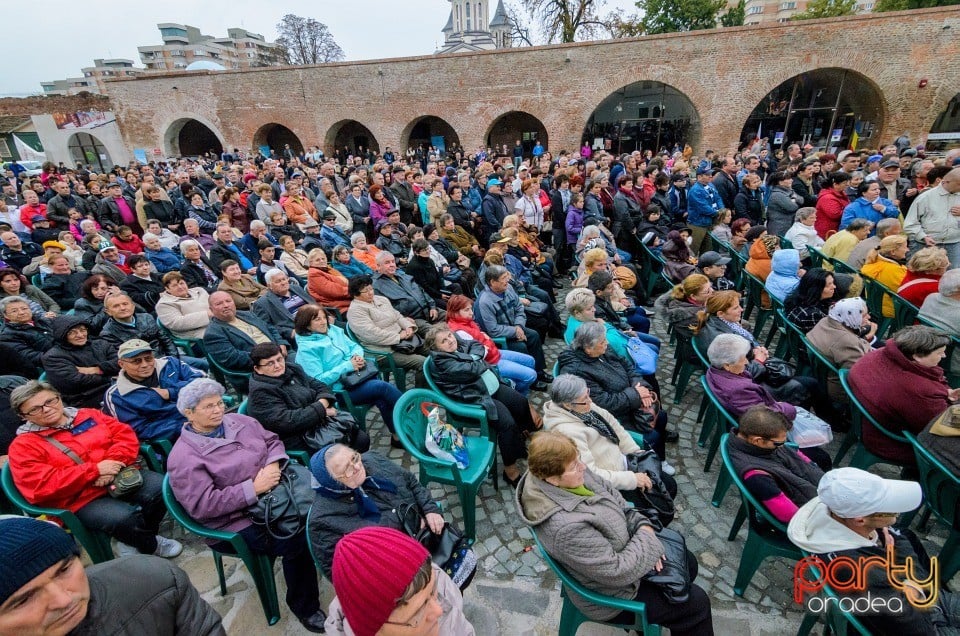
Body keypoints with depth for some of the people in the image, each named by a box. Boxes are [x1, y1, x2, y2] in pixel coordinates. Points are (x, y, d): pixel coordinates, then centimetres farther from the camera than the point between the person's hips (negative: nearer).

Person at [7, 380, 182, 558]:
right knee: (124, 517, -31)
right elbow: (41, 487, -12)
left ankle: (135, 540, 5)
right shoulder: (23, 446, 2)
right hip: (82, 500, -4)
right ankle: (150, 547, 4)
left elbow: (125, 435, 5)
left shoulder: (89, 415, 13)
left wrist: (113, 463, -14)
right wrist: (95, 469, -18)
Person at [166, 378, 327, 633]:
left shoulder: (238, 421, 7)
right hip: (237, 522, -5)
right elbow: (203, 505, -17)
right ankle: (304, 606, 1)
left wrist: (273, 465, -11)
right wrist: (253, 488, -22)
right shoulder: (184, 457, -11)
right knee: (298, 541, -23)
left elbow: (272, 441, 11)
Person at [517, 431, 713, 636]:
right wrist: (647, 538, -19)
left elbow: (613, 498, -1)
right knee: (697, 602, 4)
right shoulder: (566, 528, -42)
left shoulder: (573, 476, -18)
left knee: (688, 563, 23)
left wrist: (642, 524, -13)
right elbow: (618, 572, -32)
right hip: (611, 594, -7)